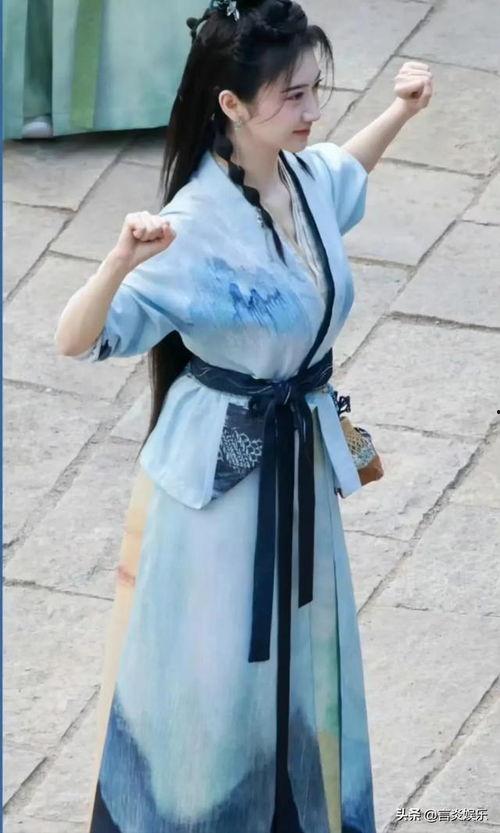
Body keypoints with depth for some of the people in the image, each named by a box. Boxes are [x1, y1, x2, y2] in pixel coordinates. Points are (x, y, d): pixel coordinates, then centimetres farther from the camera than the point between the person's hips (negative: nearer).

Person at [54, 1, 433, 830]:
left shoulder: (305, 176, -6)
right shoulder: (197, 227, -27)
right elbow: (77, 341, -31)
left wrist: (399, 113, 10)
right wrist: (123, 260, -48)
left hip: (301, 451, 7)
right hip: (221, 463, -7)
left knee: (301, 643, 22)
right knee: (211, 662, 7)